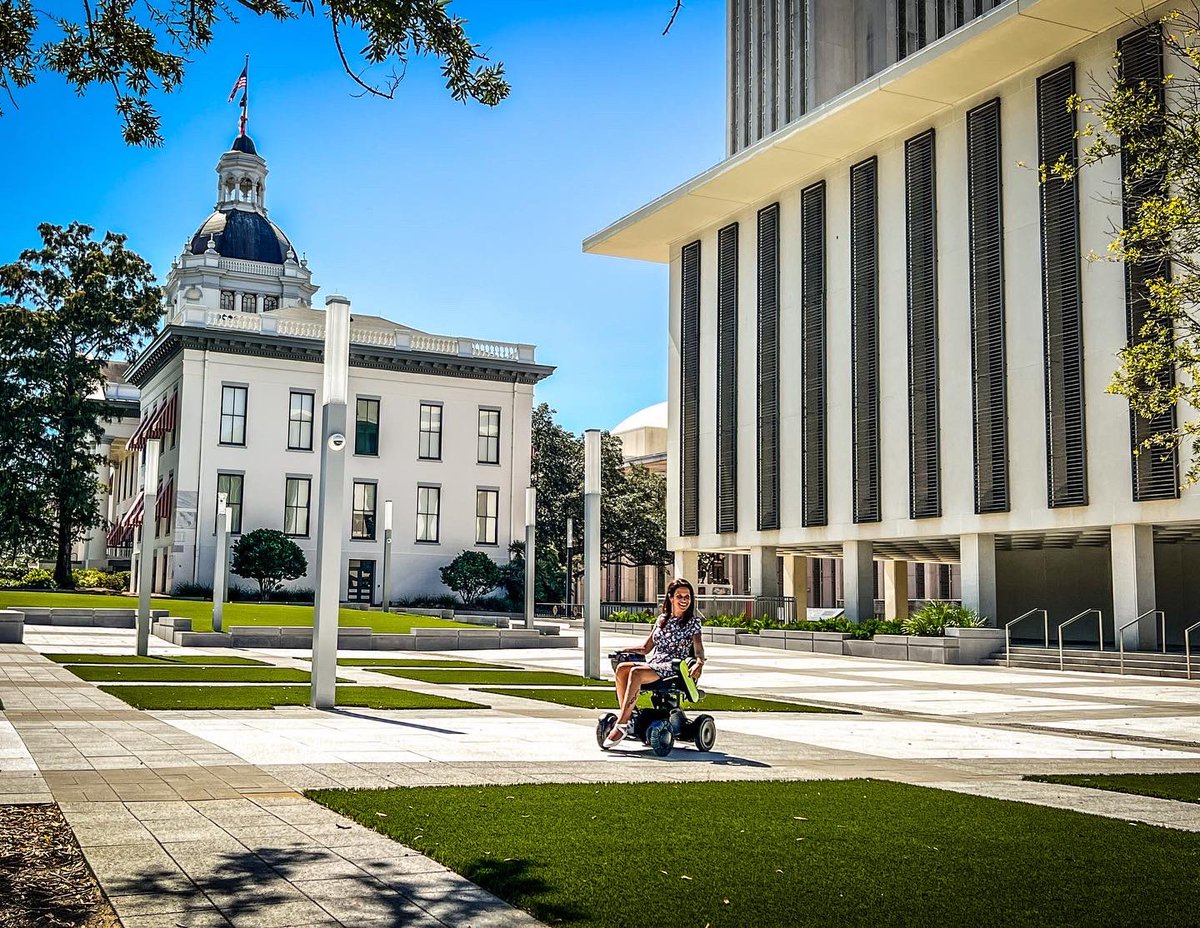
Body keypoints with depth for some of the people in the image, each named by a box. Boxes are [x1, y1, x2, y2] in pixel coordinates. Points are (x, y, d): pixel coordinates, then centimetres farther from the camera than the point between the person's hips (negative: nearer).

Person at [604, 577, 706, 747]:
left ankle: (621, 725, -33)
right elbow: (646, 647, 22)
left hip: (672, 668, -5)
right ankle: (628, 717, -25)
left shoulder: (693, 622, 6)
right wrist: (623, 650, 7)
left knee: (636, 672, -33)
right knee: (622, 668, -25)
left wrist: (699, 663, -29)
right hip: (653, 662, 5)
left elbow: (698, 648, -7)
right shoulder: (662, 619, 20)